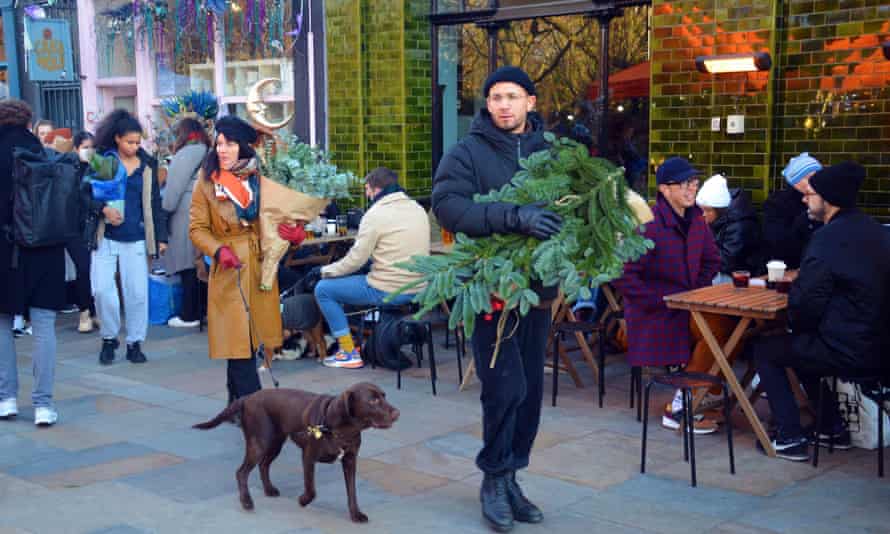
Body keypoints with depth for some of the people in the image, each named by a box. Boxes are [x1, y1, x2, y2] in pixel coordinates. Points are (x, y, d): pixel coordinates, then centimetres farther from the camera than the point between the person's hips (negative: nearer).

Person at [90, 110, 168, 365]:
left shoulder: (146, 165, 7)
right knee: (102, 289, -7)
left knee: (137, 292, 2)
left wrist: (161, 236, 5)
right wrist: (104, 208, -18)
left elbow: (154, 202, 9)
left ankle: (135, 342, 16)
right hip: (106, 236, -1)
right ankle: (109, 338, 14)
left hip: (136, 239, 2)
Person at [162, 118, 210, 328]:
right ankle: (201, 309, 18)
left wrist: (165, 208, 3)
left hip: (187, 218, -7)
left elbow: (174, 189, -11)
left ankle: (190, 315, 1)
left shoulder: (184, 155, -9)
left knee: (189, 267, -2)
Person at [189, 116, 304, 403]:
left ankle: (237, 404, 23)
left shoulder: (260, 177, 4)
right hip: (228, 268, -2)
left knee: (249, 340, 8)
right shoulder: (207, 181, -1)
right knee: (237, 340, -7)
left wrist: (297, 233, -11)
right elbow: (197, 228, 0)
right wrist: (219, 250, -18)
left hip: (260, 268, 3)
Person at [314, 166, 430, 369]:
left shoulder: (376, 214, -14)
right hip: (418, 288, 8)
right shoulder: (418, 209, 8)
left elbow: (356, 259, -13)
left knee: (323, 289, 6)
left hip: (388, 291, -8)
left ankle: (349, 353, 7)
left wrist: (327, 270, 4)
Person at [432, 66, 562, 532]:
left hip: (537, 287, 5)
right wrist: (514, 216, -30)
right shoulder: (468, 152, -5)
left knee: (531, 388, 10)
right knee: (506, 386, -8)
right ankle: (494, 479, 12)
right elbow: (446, 205, -19)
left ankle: (510, 477, 25)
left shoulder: (550, 151, 8)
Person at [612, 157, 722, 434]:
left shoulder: (696, 220, 5)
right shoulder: (648, 226, -19)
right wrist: (659, 302, -19)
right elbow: (622, 275, -22)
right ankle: (679, 411, 3)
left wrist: (697, 292, 6)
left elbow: (711, 260, 21)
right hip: (656, 318, -8)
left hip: (686, 307, 8)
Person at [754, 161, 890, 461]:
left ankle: (790, 438, 9)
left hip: (848, 353, -8)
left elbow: (805, 304, -20)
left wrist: (797, 325, 3)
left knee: (765, 351, 10)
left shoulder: (828, 238, -19)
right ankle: (833, 428, 32)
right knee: (802, 347, 30)